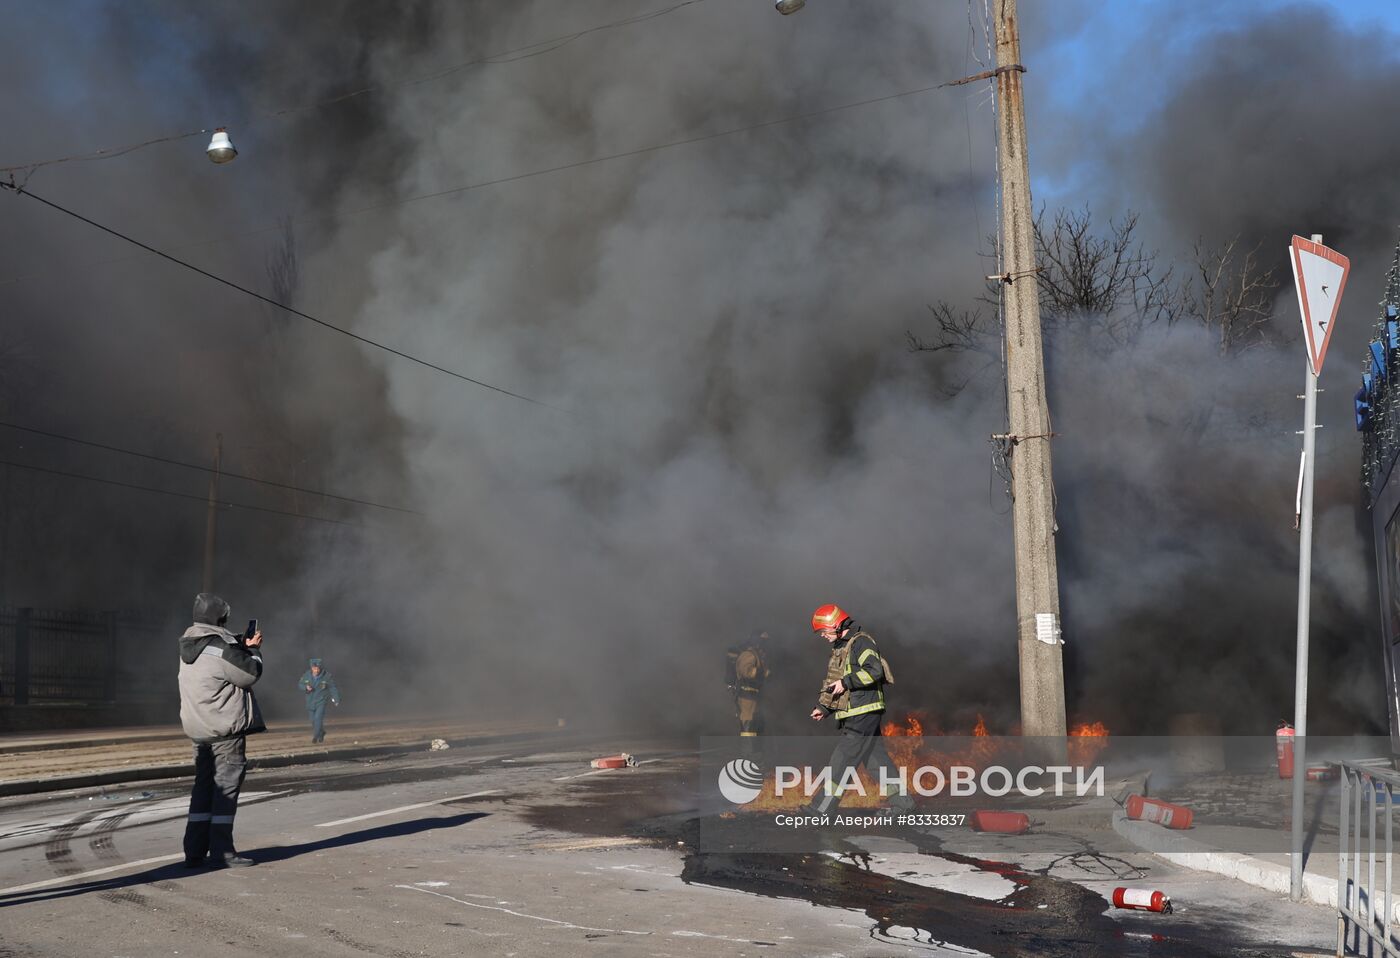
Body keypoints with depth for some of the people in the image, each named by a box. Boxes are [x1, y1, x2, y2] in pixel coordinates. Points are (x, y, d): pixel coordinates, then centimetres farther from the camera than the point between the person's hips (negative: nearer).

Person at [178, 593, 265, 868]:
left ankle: (195, 852, 15)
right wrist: (254, 650, 3)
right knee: (226, 787, -3)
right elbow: (251, 674, -13)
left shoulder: (189, 647, 10)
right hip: (225, 730, -9)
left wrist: (243, 645, 12)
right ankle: (222, 853, -1)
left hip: (199, 730, 9)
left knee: (204, 786, 14)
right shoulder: (220, 648, -19)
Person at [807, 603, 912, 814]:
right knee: (876, 757, 11)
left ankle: (822, 806, -8)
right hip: (853, 715, 10)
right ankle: (901, 801, 16)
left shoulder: (861, 642, -11)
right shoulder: (839, 648, 20)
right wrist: (823, 707, 14)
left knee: (843, 757, -9)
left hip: (864, 711, -10)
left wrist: (846, 682, -23)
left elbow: (875, 670, -25)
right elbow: (832, 682, 24)